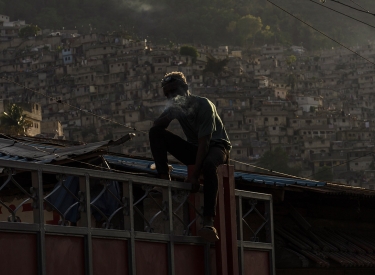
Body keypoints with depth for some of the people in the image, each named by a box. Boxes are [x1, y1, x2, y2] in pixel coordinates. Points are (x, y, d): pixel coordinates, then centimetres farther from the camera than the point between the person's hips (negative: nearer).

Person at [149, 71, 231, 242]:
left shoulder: (203, 105, -21)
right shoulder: (176, 107, 0)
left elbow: (204, 142, -27)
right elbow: (156, 126, -8)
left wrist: (194, 176, -33)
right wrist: (169, 115, -28)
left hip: (217, 146, -6)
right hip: (195, 149, 6)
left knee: (208, 164, -44)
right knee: (156, 134, -12)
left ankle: (208, 222, -52)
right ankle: (164, 179, -19)